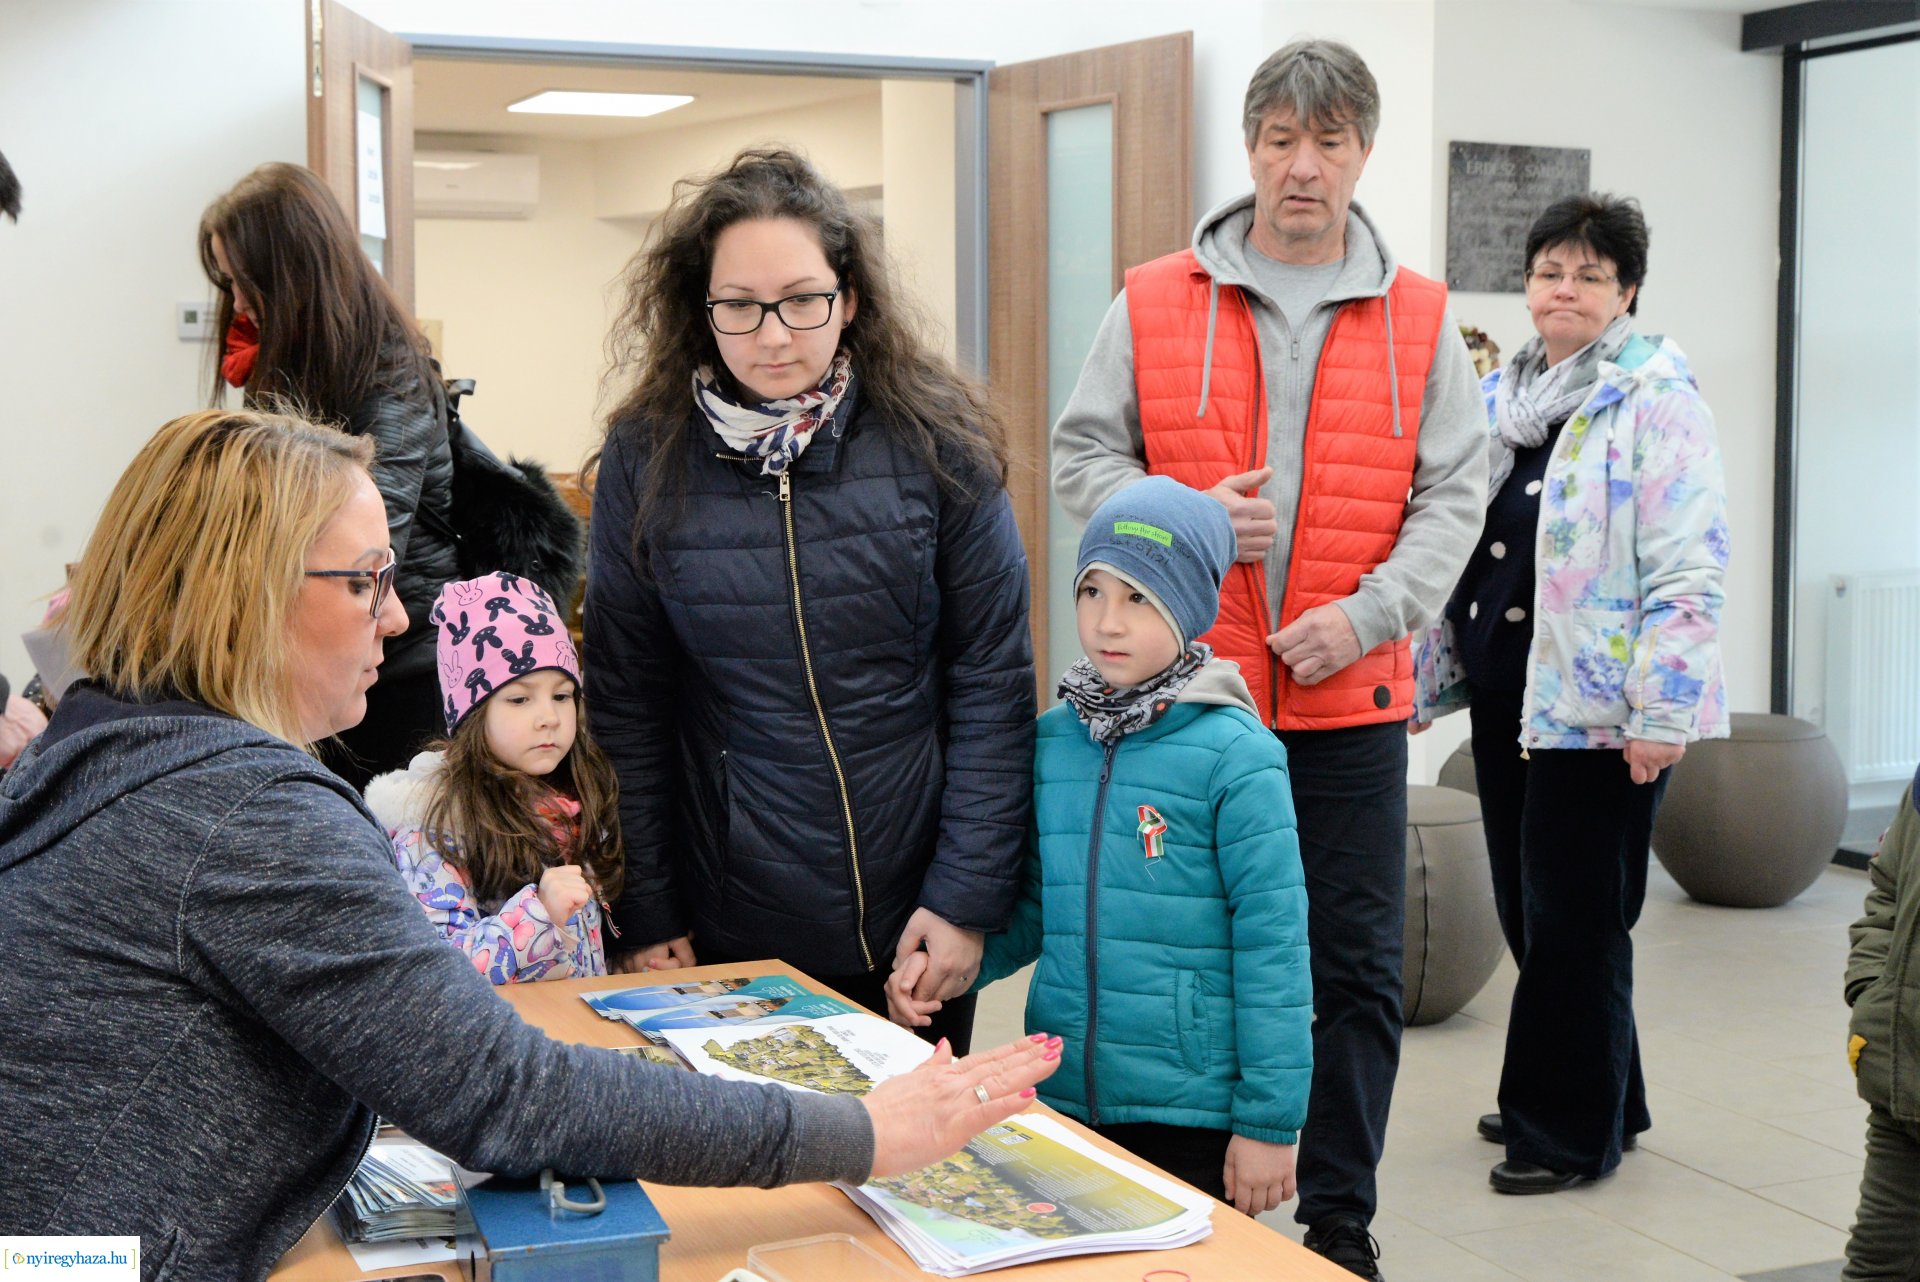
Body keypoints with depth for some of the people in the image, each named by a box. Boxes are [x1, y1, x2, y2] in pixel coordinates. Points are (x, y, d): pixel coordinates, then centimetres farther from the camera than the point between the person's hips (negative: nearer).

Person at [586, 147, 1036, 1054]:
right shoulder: (646, 458, -4)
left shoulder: (934, 445, -6)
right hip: (730, 929, 0)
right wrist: (645, 914, -2)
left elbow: (991, 683, -4)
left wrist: (968, 895, -8)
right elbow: (626, 706, 0)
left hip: (914, 922, 0)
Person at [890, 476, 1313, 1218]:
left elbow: (1272, 944, -11)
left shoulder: (1235, 755, -12)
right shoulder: (1053, 740, 4)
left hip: (1191, 1115, -5)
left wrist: (1269, 1122, -10)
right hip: (1062, 1101, 5)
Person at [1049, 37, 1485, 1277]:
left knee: (1359, 972, 6)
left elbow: (1453, 493, 3)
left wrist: (1370, 611, -12)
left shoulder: (1419, 320, 5)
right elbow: (1083, 455, 6)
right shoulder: (1155, 305, 3)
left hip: (1353, 699, 1)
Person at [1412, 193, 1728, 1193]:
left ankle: (1572, 1128, 13)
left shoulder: (1657, 401, -7)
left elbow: (1689, 569, -14)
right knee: (1526, 910, 14)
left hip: (1593, 706, -7)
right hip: (1504, 696, 7)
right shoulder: (1495, 399, 14)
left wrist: (1661, 711, -19)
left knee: (1573, 920, 0)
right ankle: (1575, 1099, 29)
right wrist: (1426, 679, 18)